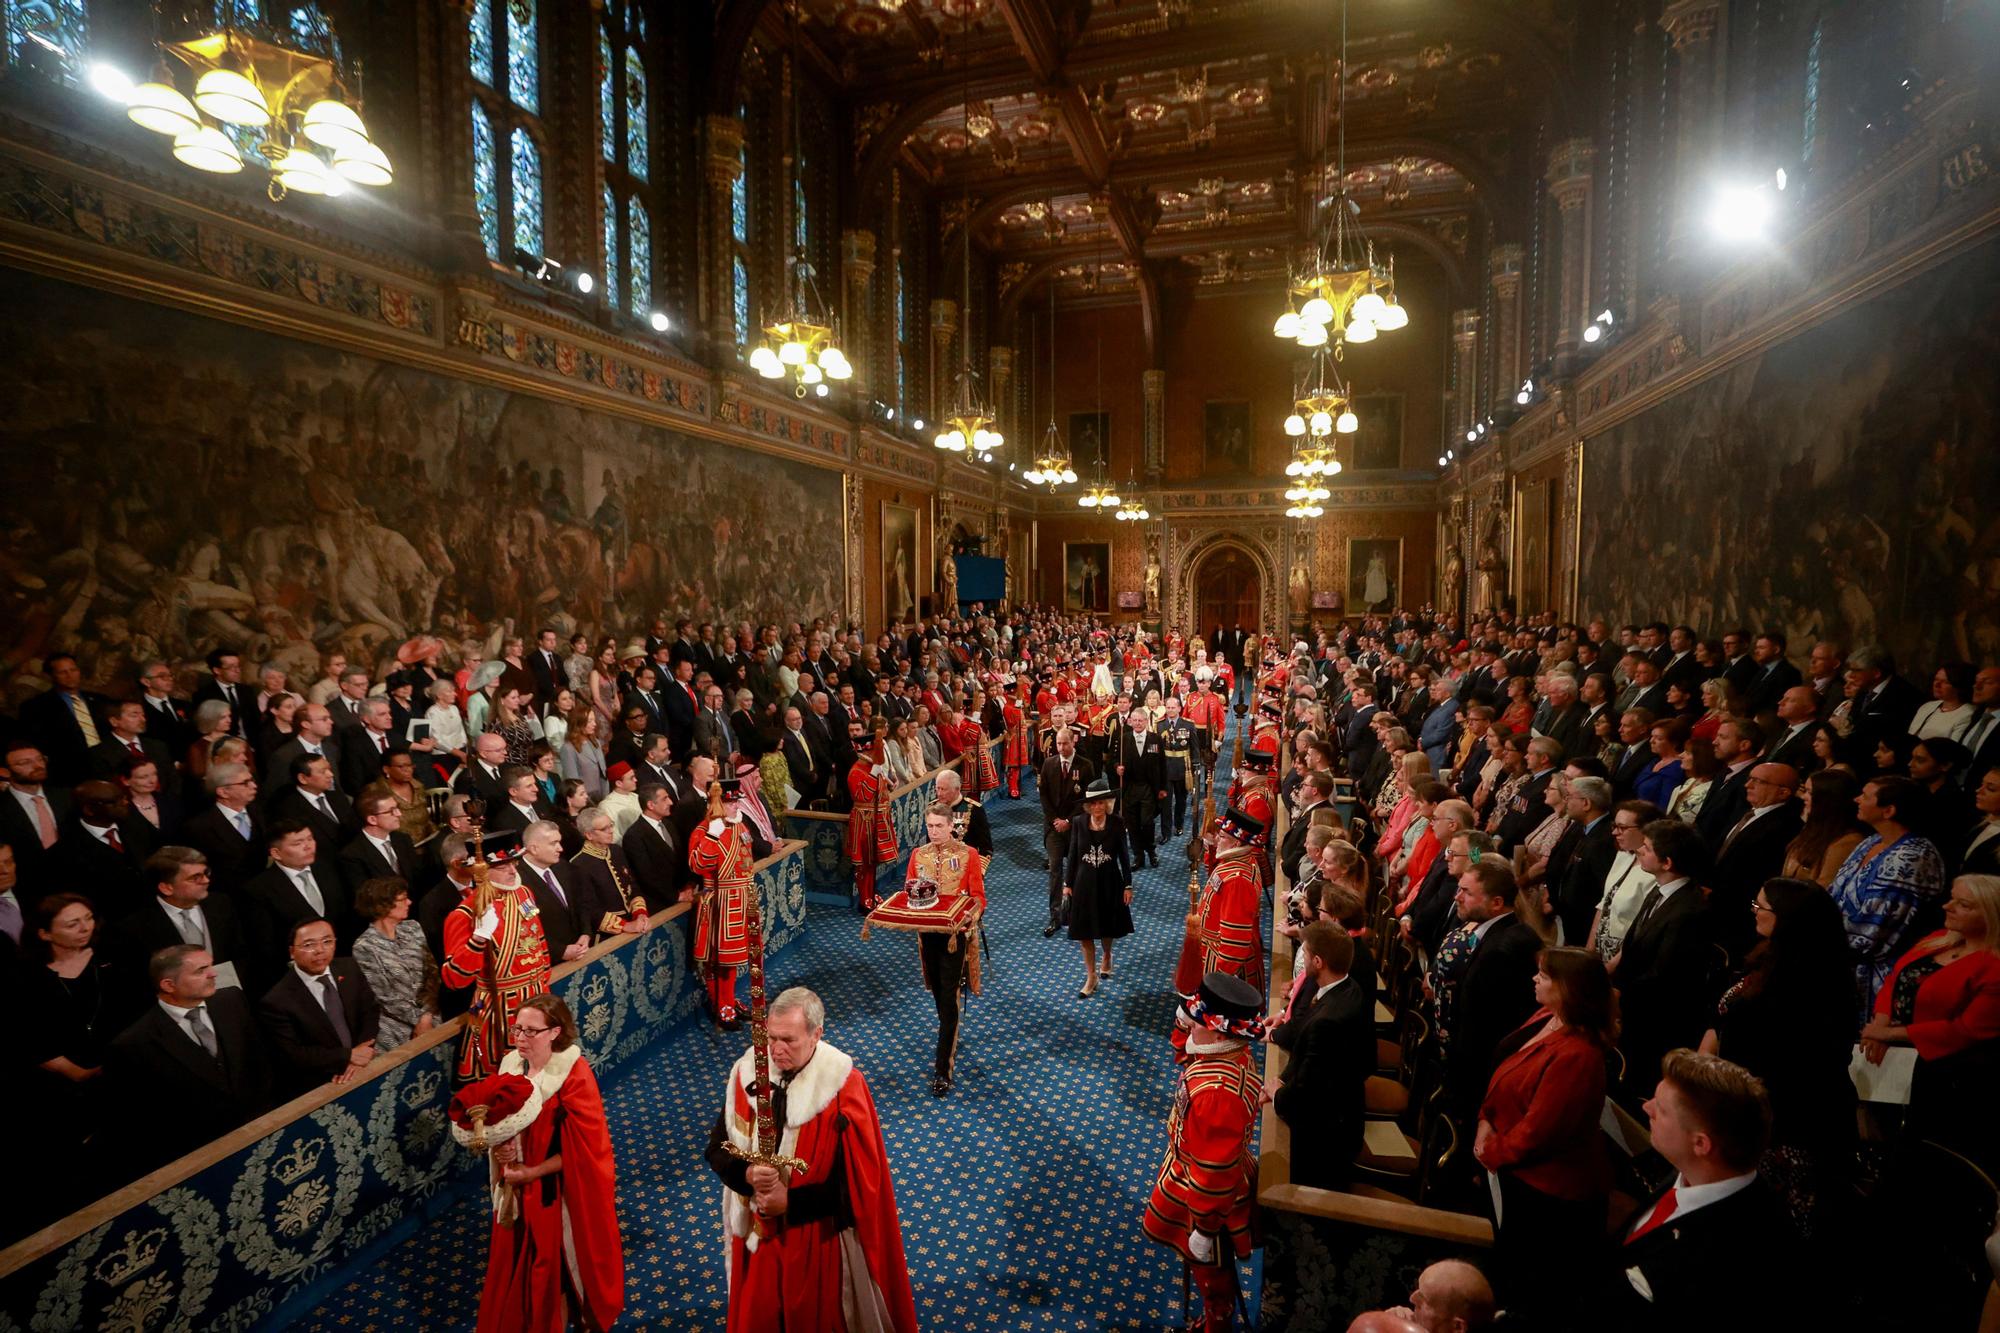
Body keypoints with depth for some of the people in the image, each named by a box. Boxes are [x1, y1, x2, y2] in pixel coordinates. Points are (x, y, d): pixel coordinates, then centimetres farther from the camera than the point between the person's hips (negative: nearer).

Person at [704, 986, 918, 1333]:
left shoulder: (843, 1085, -22)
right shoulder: (747, 1072, -12)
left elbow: (860, 1181, -19)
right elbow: (717, 1149, -2)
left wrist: (790, 1201, -21)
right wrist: (747, 1174, -22)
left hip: (820, 1234, -3)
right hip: (758, 1229, 3)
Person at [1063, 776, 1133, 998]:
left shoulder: (1117, 824, -10)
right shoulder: (1079, 824, -8)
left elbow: (1123, 856, -4)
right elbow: (1072, 855, 0)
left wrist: (1128, 886, -3)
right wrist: (1067, 884, 2)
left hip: (1109, 882, 0)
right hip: (1084, 882, 1)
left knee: (1107, 926, 17)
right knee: (1084, 931, 4)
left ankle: (1107, 957, 47)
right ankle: (1091, 976, 17)